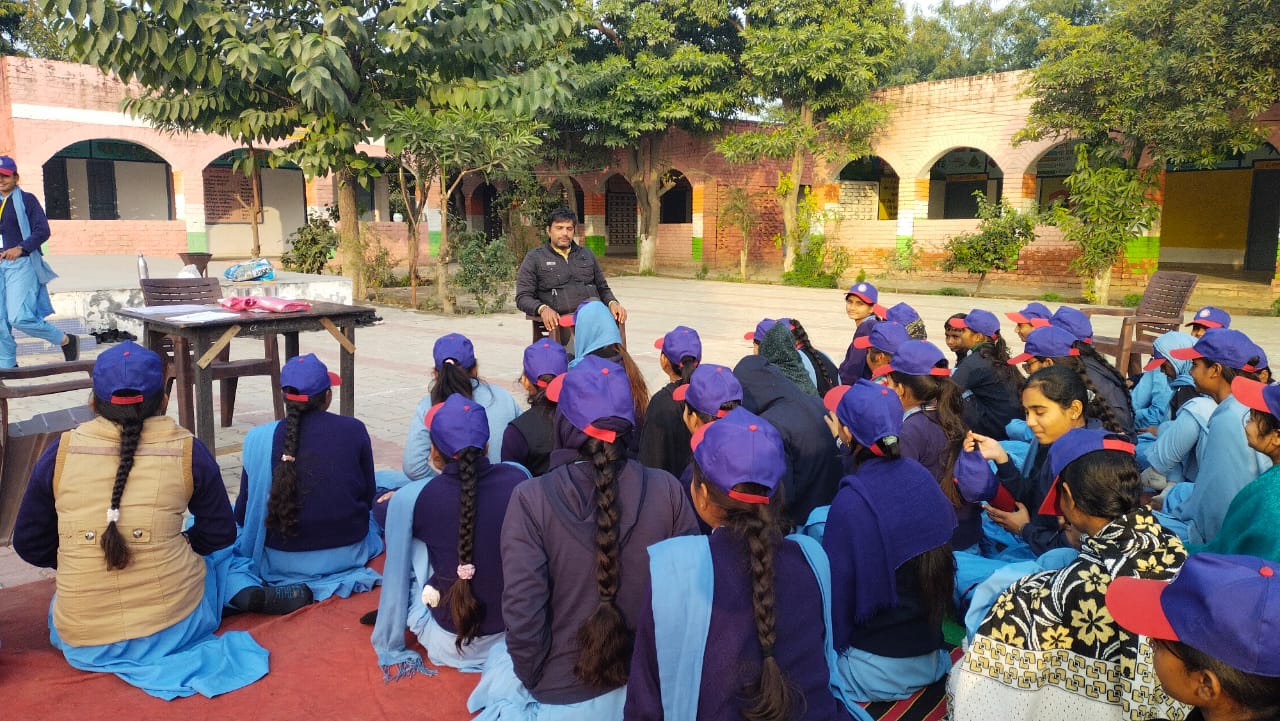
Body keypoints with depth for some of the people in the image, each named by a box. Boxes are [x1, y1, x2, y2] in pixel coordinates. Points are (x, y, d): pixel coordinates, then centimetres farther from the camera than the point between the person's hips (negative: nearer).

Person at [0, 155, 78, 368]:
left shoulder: (26, 200, 2)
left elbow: (42, 231, -8)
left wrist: (21, 248, -19)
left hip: (21, 264, -6)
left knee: (19, 317, -17)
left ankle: (67, 340, 1)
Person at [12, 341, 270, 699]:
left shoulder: (60, 452, -6)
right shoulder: (188, 451, -9)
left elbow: (29, 545, 5)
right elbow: (220, 534, 0)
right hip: (177, 626, -1)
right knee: (216, 550, 29)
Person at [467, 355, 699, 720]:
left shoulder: (531, 499, -21)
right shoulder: (667, 490, -15)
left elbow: (522, 614, -19)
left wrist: (534, 682, -1)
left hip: (562, 692, -2)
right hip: (650, 682, 3)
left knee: (500, 653, 29)